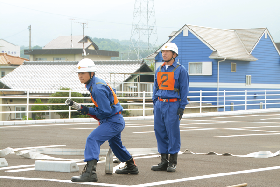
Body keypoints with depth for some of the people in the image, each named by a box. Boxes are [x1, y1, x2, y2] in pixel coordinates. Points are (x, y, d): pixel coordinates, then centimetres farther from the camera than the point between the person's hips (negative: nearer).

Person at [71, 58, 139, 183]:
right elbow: (112, 91, 23)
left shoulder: (98, 89, -24)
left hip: (113, 122, -11)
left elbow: (106, 112, -23)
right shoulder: (95, 83, 6)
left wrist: (88, 111, -17)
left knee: (93, 139, -24)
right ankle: (131, 166, 52)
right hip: (117, 121, 11)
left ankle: (90, 172, -37)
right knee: (115, 144, 31)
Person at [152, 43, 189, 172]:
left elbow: (184, 89, -4)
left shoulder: (180, 70, -3)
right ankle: (164, 161, 13)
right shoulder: (159, 70, 14)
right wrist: (155, 104, 13)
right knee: (160, 132, 5)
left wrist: (182, 107, -9)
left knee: (173, 132, -5)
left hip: (173, 105, -6)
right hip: (160, 104, 6)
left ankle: (172, 162, 3)